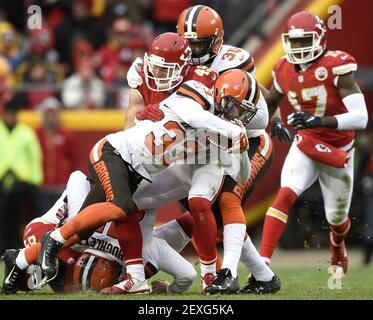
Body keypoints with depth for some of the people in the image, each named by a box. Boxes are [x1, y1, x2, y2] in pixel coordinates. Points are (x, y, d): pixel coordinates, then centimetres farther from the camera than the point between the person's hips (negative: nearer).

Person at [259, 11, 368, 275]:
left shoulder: (336, 67, -22)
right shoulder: (284, 70, -7)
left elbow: (360, 118, -30)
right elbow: (270, 103, 16)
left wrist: (318, 121, -40)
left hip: (338, 151, -2)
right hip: (305, 146, 2)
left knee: (337, 217, 16)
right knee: (286, 195, -25)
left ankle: (338, 253, 53)